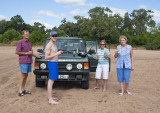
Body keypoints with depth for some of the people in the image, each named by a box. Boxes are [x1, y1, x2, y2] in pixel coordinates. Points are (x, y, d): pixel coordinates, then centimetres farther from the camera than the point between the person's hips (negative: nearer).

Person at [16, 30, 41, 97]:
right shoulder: (20, 42, -6)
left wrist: (36, 56, 26)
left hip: (29, 62, 7)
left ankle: (23, 90, 17)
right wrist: (26, 53, -15)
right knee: (23, 76, -5)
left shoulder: (28, 42, 16)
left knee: (26, 76, 9)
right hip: (23, 62, -7)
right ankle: (20, 91, 3)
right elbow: (17, 52, -10)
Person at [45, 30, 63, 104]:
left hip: (55, 63, 10)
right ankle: (50, 100, -7)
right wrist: (56, 54, -20)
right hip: (52, 63, -10)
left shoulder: (54, 45, 16)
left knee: (50, 81, 14)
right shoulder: (49, 45, -14)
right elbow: (46, 57, -18)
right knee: (51, 81, -10)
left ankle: (49, 96, 24)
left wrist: (59, 53, 11)